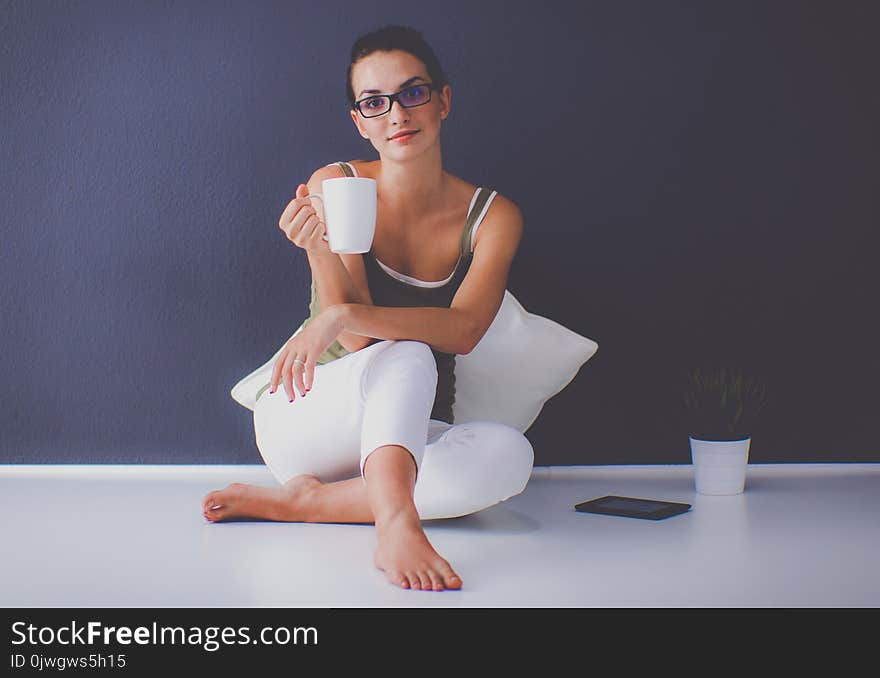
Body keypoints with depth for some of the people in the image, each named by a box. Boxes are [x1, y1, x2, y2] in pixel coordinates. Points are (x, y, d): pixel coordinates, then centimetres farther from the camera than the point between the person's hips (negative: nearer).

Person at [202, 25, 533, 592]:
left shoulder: (493, 217, -2)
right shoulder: (335, 186, -6)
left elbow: (462, 330, -20)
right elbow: (356, 341, -13)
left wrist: (344, 316, -34)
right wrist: (319, 250, -32)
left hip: (411, 435, 3)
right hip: (303, 418, -2)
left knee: (508, 453, -30)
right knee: (404, 356, -33)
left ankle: (296, 502, -28)